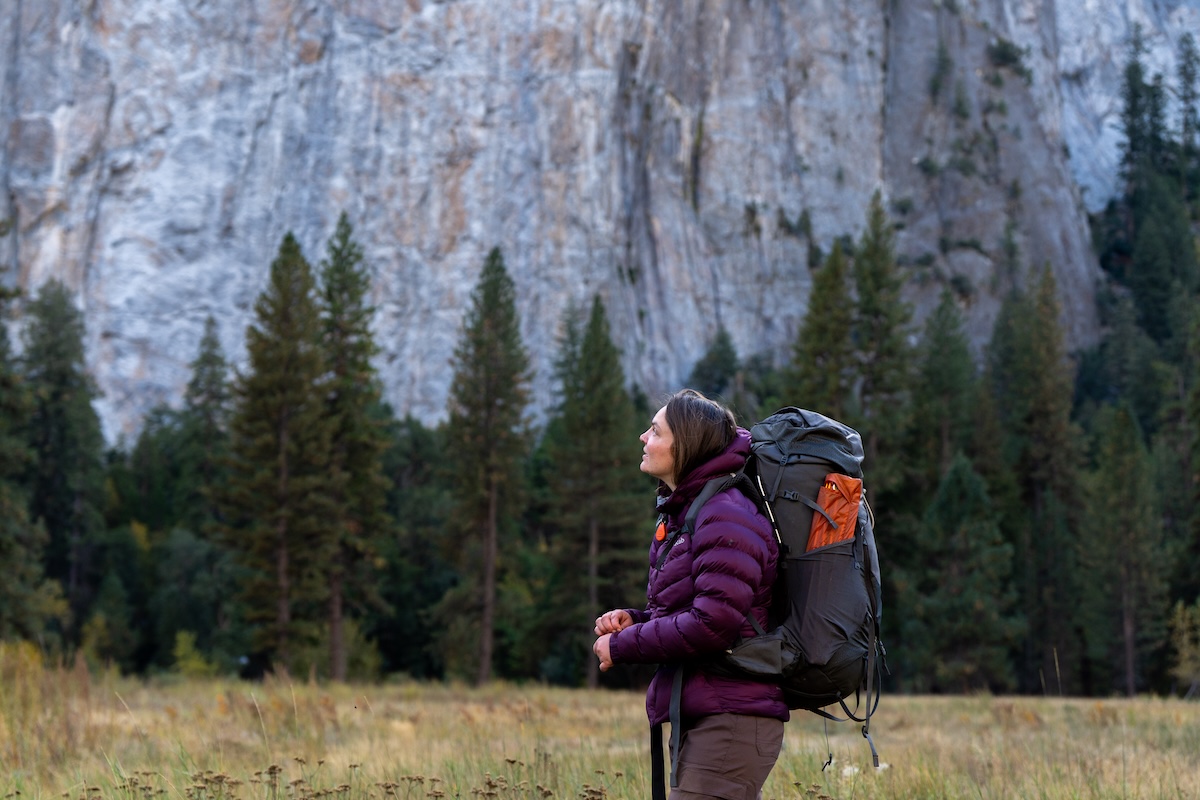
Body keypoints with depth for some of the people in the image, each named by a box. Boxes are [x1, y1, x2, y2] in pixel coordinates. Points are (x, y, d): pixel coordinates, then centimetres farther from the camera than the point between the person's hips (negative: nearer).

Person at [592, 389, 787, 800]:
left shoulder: (727, 514, -15)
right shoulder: (683, 512, 17)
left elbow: (714, 623, -23)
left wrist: (623, 646, -12)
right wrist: (634, 620, 4)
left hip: (729, 719, -10)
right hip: (698, 719, 10)